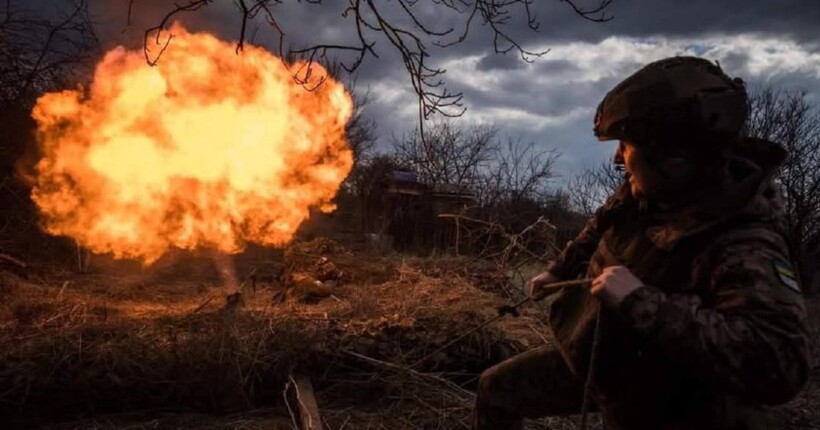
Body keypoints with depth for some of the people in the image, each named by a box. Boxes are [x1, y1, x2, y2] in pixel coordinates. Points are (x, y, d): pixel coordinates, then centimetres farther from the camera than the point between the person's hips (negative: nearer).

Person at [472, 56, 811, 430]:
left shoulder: (744, 247, -33)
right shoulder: (648, 190, -12)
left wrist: (640, 301, -45)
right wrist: (559, 270, 18)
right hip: (591, 357, 6)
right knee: (495, 390, 12)